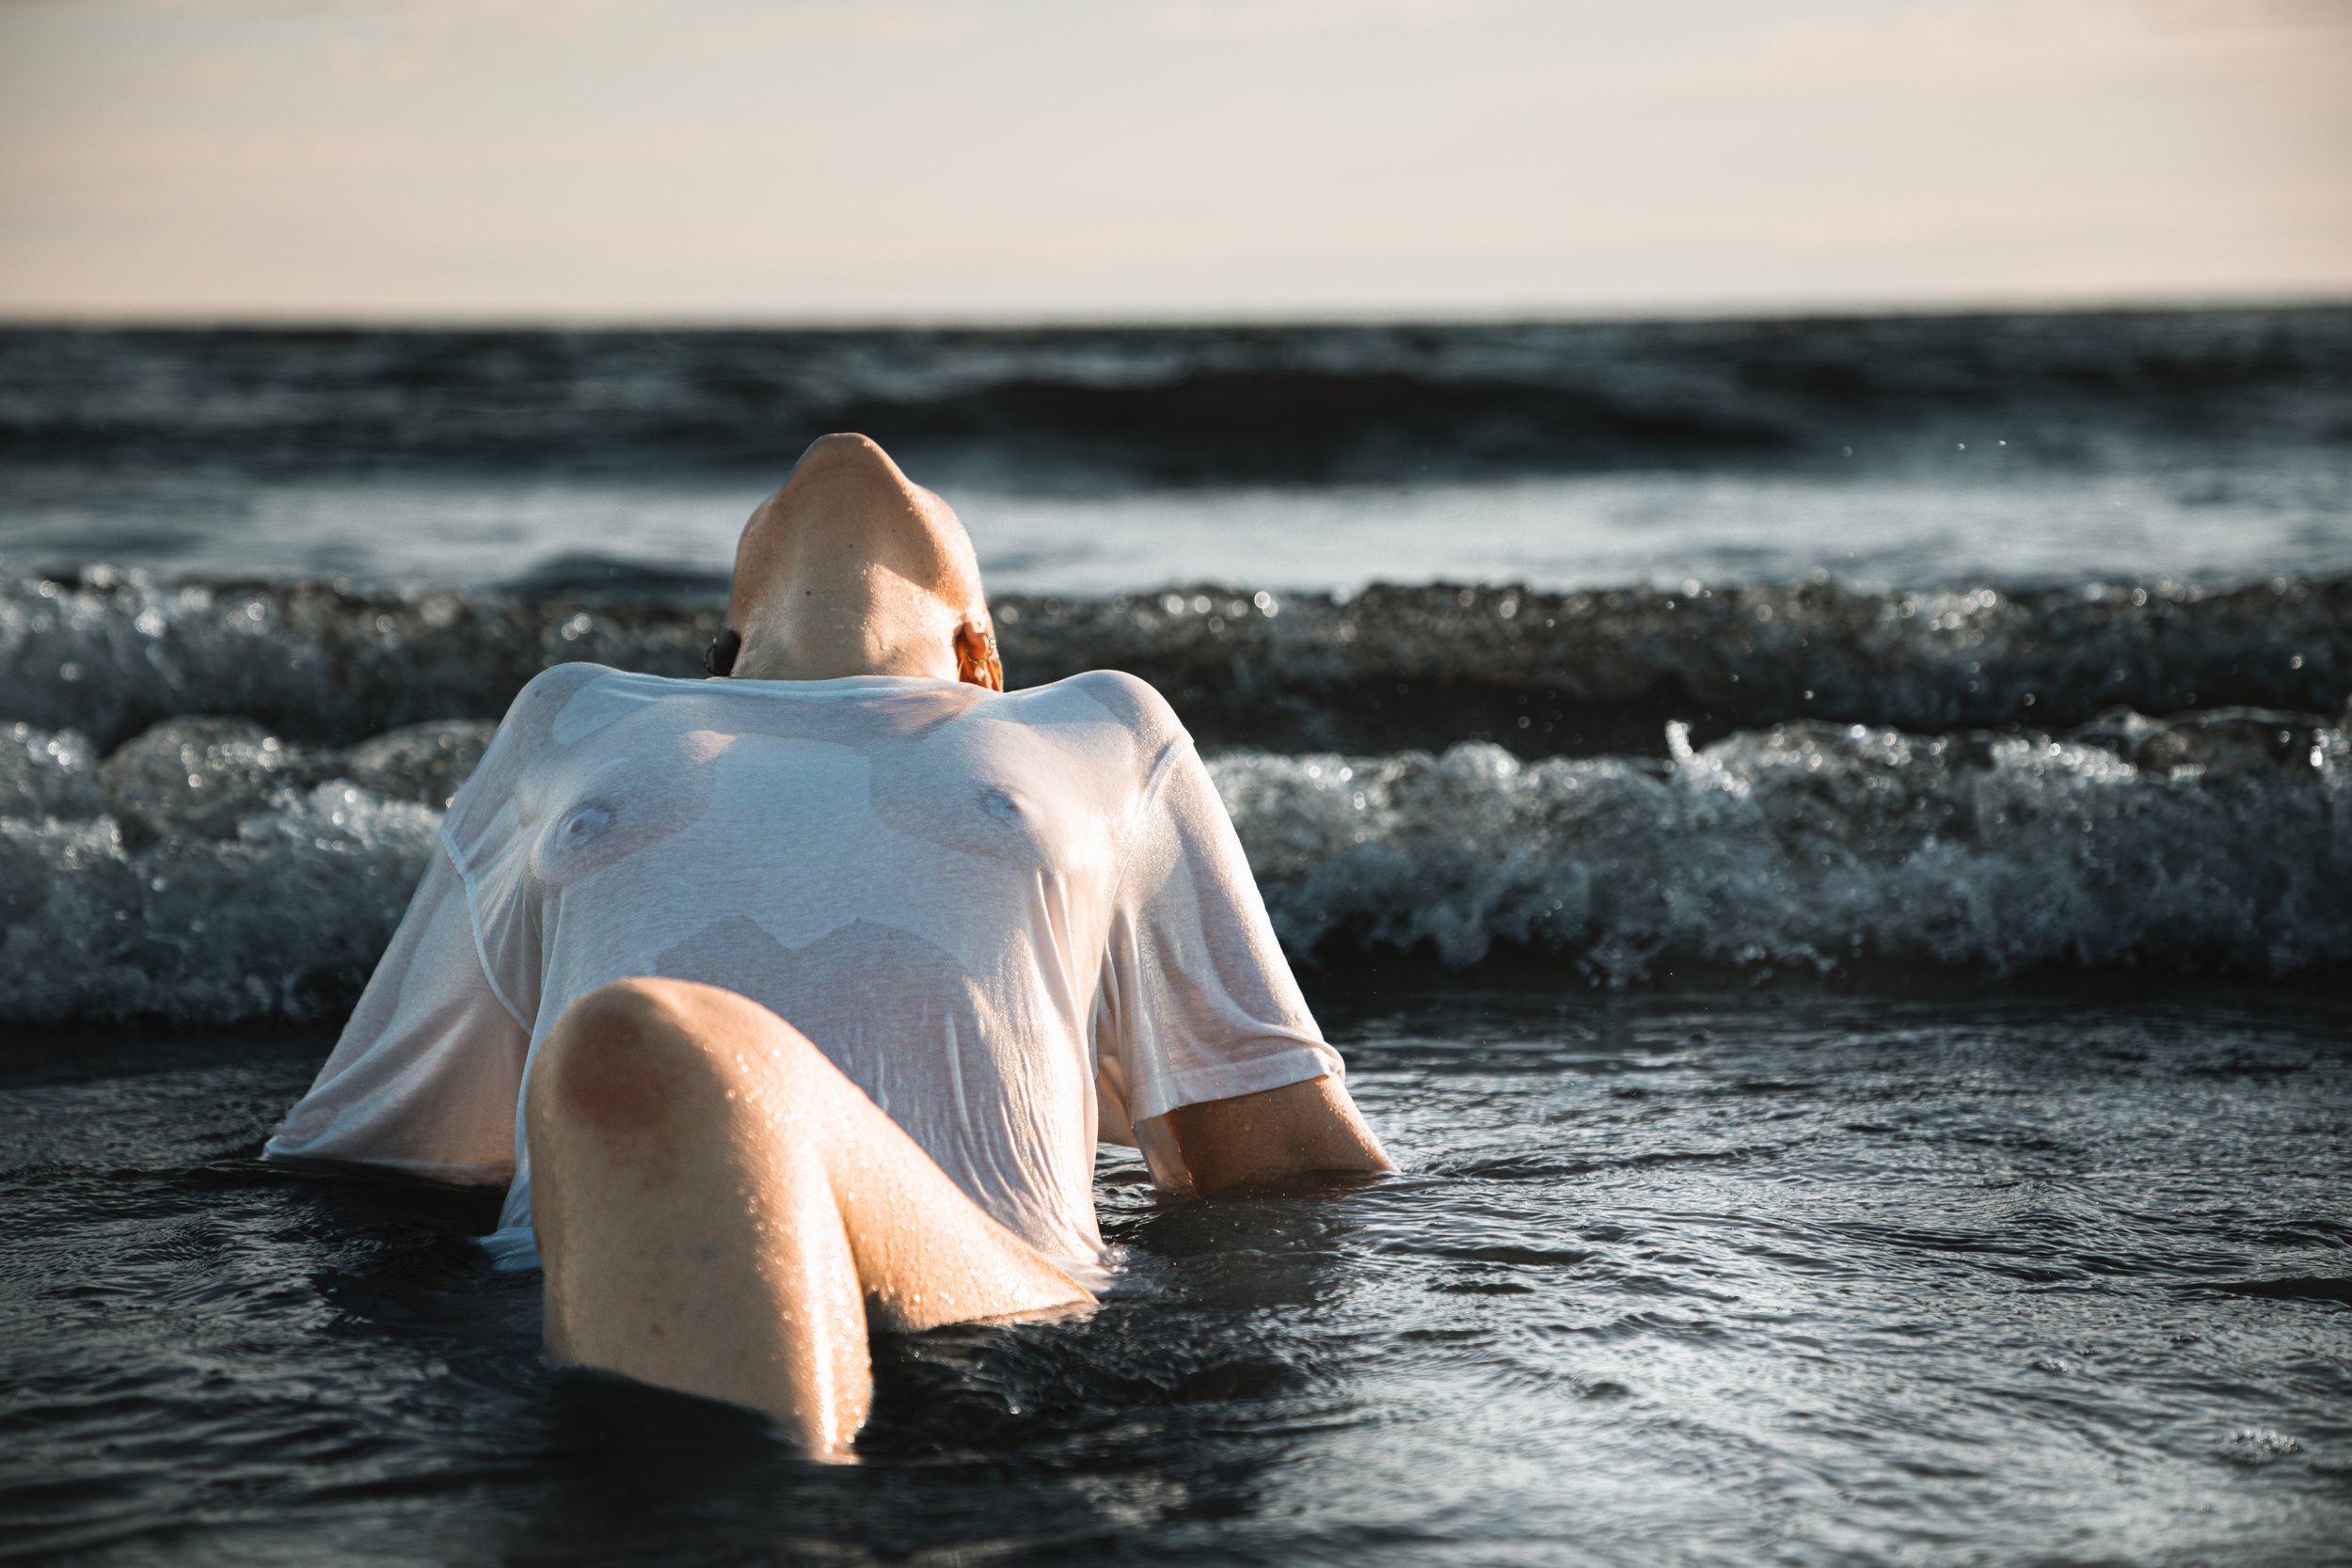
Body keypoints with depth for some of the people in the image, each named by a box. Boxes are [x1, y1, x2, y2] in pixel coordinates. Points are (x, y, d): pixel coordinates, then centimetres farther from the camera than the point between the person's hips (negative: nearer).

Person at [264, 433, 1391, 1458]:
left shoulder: (1105, 734, 34)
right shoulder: (575, 730, 37)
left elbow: (1296, 1153, 32)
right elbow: (357, 1145, 39)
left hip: (978, 1283, -1)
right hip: (571, 1294, 2)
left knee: (636, 1051, -36)